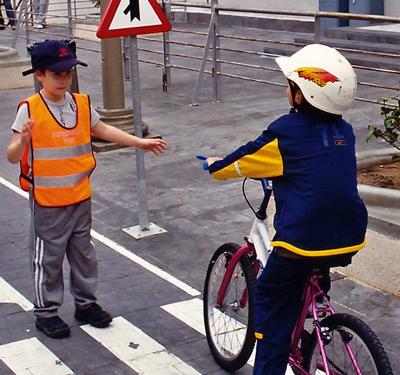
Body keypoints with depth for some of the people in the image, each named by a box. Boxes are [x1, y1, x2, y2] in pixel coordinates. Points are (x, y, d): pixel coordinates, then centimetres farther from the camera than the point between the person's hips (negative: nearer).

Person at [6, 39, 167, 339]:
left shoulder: (82, 103, 0)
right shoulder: (30, 109, -15)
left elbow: (102, 130, 18)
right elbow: (12, 156, -16)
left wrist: (140, 142, 16)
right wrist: (23, 140, -38)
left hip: (80, 197, 5)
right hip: (47, 202, -5)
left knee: (83, 253, 17)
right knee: (48, 257, 7)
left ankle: (86, 302, 33)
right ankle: (46, 312, 22)